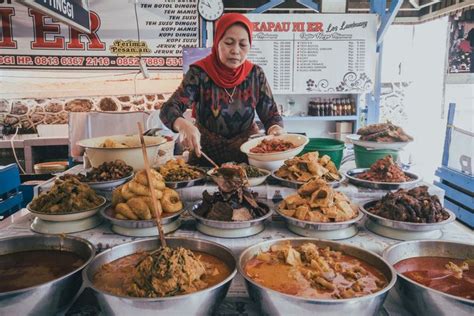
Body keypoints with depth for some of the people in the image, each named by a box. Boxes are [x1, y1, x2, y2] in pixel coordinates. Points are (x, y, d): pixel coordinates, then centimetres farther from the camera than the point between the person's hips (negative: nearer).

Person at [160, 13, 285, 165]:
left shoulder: (255, 74, -2)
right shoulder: (199, 73, -9)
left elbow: (271, 114, 1)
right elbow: (168, 109, -17)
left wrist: (276, 129, -23)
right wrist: (183, 125, -40)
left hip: (247, 154, 2)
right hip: (205, 154, -2)